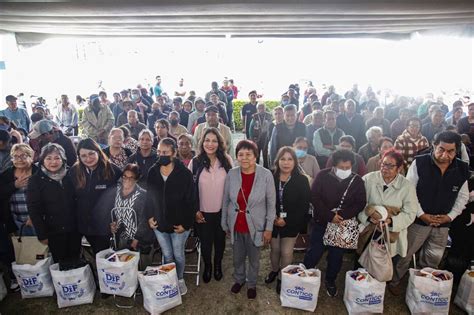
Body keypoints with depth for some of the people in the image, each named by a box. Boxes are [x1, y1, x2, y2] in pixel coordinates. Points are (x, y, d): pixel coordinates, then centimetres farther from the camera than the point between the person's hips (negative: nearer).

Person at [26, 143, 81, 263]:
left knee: (75, 261, 10)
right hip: (54, 232, -3)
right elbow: (34, 209, -8)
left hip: (74, 230, 3)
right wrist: (42, 234, -12)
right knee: (60, 263, 4)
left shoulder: (70, 176, 5)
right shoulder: (35, 180, -4)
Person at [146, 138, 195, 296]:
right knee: (167, 255, 16)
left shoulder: (185, 173, -16)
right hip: (159, 223, 3)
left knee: (178, 255, 13)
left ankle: (180, 279, 38)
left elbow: (190, 201, -13)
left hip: (178, 224, -3)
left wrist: (185, 223, -13)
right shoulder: (152, 172, -4)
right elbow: (148, 197, 6)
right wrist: (149, 216, 0)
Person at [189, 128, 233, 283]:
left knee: (220, 240, 19)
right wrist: (195, 211, -6)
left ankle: (218, 265, 45)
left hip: (222, 211, 1)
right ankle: (207, 266, 42)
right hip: (203, 212, -1)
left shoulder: (227, 160, -8)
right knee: (205, 241, 14)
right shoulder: (195, 162, -9)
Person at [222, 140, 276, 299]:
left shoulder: (266, 175, -17)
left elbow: (271, 204, -9)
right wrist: (225, 223, 6)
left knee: (254, 259, 20)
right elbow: (225, 201, 0)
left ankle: (252, 284, 46)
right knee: (237, 257, 23)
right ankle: (239, 280, 51)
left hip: (255, 226, -2)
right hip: (235, 225, 2)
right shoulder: (231, 174, -11)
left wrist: (269, 227, -7)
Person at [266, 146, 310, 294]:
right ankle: (274, 270, 45)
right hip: (273, 222, 2)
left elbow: (304, 206, -11)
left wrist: (287, 220, -15)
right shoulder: (271, 178, -9)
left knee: (286, 252, 5)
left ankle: (283, 278, 28)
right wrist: (272, 218, -15)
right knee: (274, 249, 18)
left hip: (291, 224, -1)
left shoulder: (302, 180, -12)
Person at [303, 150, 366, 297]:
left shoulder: (357, 181, -5)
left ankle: (330, 281, 35)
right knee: (315, 252, 3)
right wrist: (330, 216, -20)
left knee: (337, 255, 12)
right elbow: (314, 197, -13)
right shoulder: (323, 176, -10)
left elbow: (360, 203, -5)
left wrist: (342, 215, -19)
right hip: (322, 221, -2)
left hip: (343, 224, 2)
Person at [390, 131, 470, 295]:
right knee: (405, 254, 7)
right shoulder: (419, 163, -14)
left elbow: (463, 197, 7)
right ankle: (394, 281, 28)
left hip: (443, 223, 4)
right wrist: (422, 215, -14)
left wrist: (450, 216, -4)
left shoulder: (462, 169, -2)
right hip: (419, 219, -4)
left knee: (433, 259, 18)